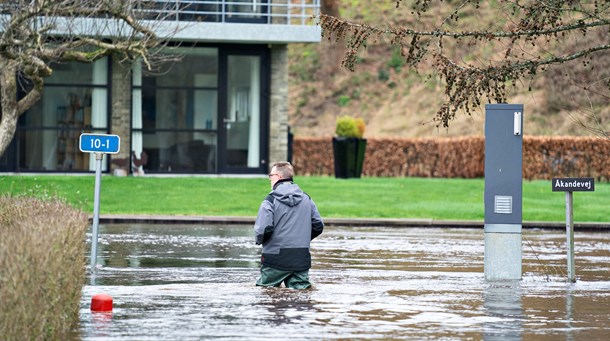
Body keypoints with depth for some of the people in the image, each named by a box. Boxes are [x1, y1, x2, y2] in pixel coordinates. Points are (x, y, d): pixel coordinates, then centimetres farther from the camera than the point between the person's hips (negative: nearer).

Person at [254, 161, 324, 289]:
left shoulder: (271, 200, -9)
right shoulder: (306, 199, 9)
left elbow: (263, 229, -18)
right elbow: (318, 226, 10)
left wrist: (259, 240, 4)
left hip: (276, 259, -4)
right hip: (302, 258, 4)